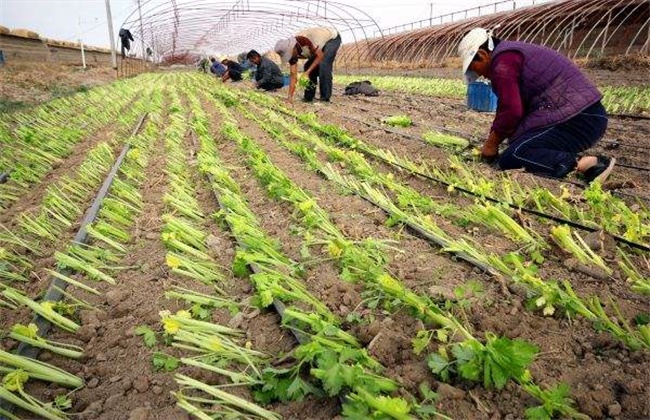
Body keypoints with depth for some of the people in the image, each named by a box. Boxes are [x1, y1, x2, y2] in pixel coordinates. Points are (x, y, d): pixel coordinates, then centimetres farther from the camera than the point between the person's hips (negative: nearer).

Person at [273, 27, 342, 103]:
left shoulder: (303, 40, -36)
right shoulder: (292, 54, -12)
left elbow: (320, 55, -29)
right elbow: (293, 75, -11)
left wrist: (307, 72, -31)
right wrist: (290, 97, -18)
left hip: (333, 37, -8)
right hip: (322, 43, 8)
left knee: (323, 65, -24)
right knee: (308, 66, 0)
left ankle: (325, 97, -16)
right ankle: (309, 96, 9)